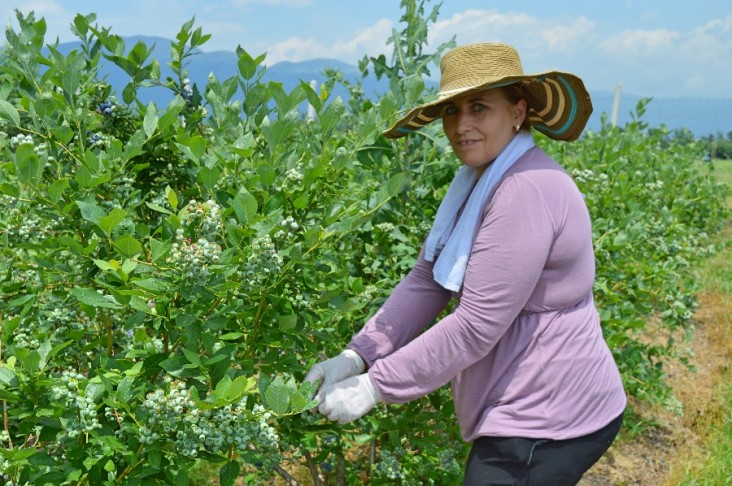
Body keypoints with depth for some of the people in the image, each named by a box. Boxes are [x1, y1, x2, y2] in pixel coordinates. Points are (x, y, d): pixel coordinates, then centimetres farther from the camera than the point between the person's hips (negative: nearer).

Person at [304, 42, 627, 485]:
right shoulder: (481, 182, 8)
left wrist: (375, 386, -20)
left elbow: (476, 326, -25)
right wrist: (356, 356, -8)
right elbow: (425, 282, 2)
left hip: (547, 421, -9)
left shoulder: (526, 190, -23)